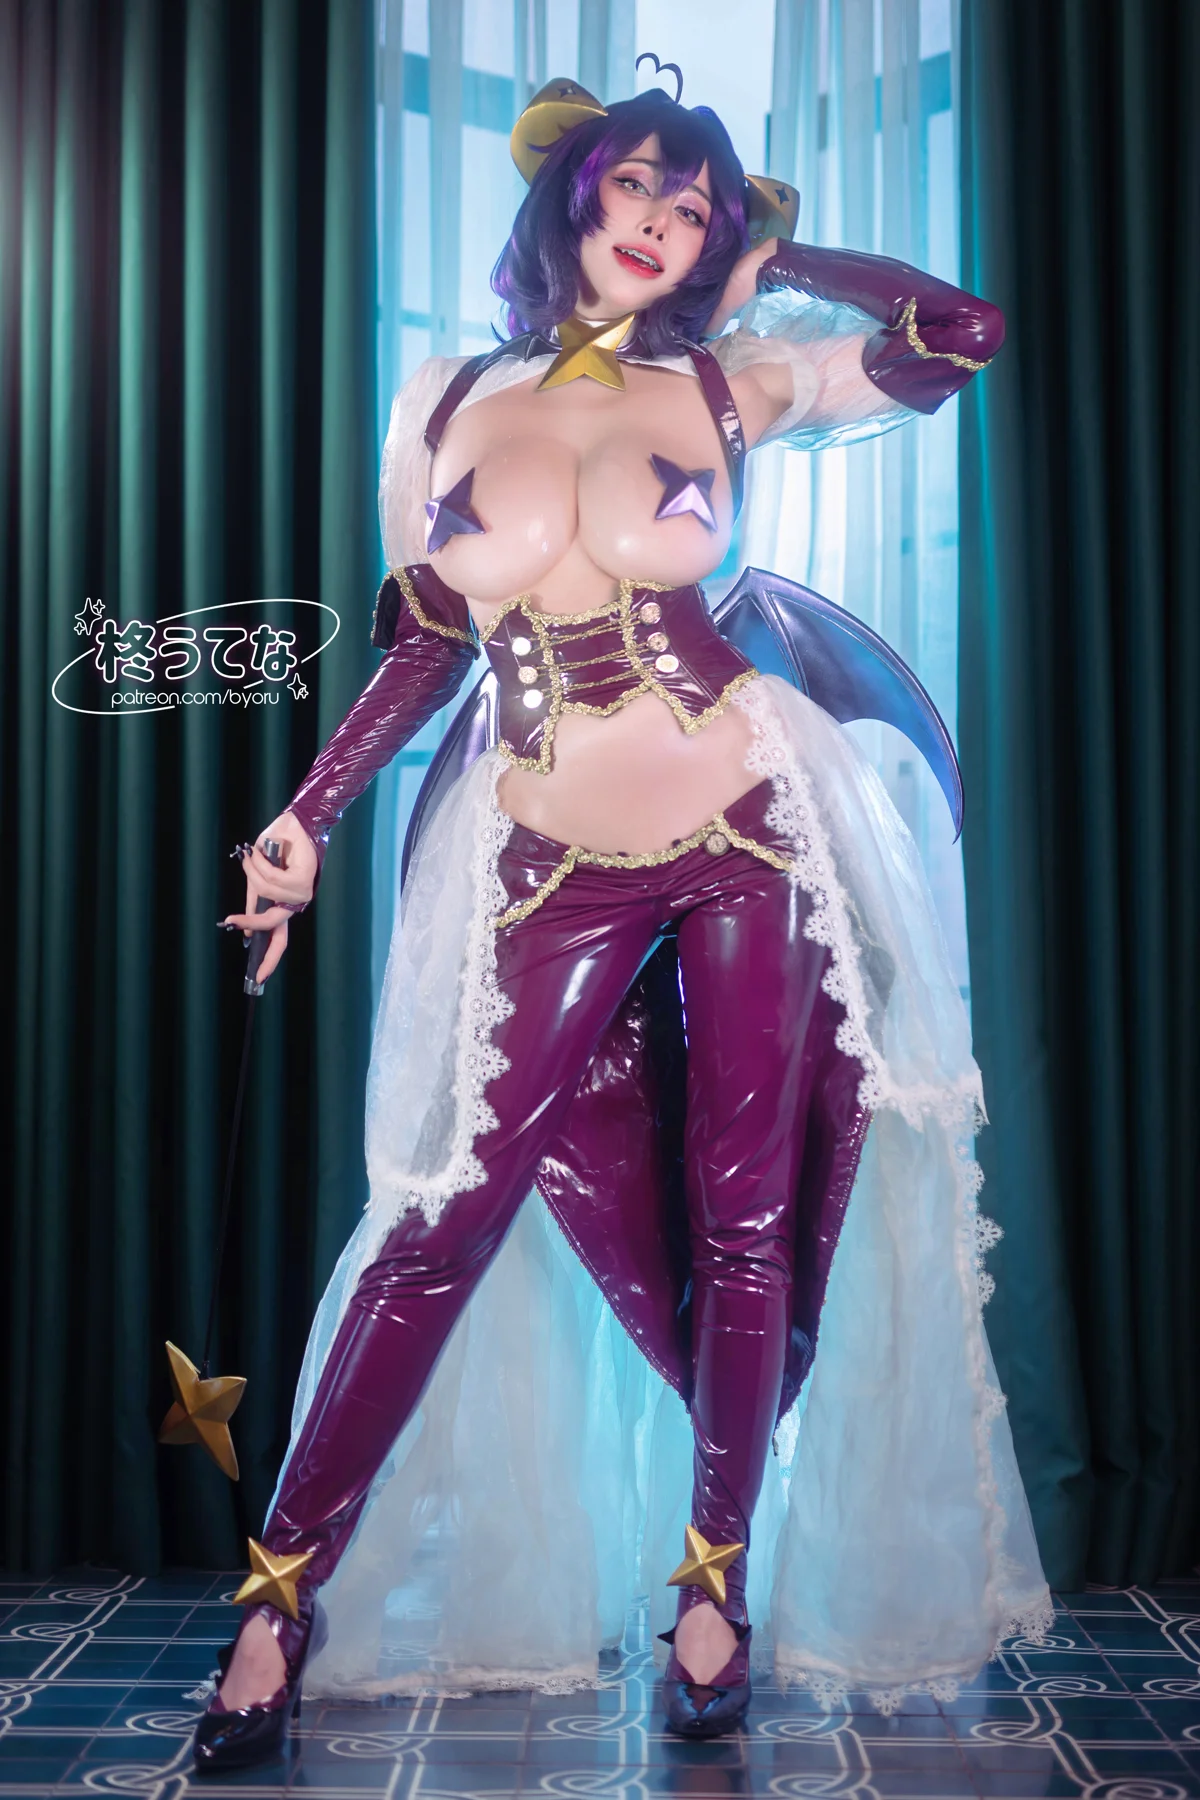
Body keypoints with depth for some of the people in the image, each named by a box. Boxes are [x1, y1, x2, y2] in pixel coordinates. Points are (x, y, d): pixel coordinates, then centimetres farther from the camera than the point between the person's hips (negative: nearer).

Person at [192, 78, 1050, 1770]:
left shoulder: (734, 383, 3)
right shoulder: (448, 400, 5)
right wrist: (308, 817, 5)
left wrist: (773, 260, 6)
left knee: (744, 1223, 6)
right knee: (441, 1220, 1)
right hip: (554, 873, 0)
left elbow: (963, 332, -3)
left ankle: (720, 1573, 26)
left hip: (746, 835, 0)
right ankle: (284, 1593, 15)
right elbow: (424, 643, 9)